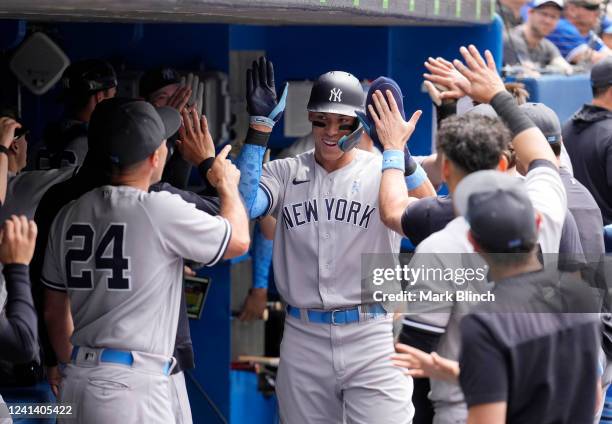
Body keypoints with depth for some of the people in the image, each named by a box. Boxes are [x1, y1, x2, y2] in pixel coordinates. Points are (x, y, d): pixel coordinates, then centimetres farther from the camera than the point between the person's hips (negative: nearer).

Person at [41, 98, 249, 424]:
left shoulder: (69, 216, 10)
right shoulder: (162, 210, -10)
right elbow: (238, 241, 5)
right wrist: (228, 185, 23)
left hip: (74, 384, 7)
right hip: (131, 385, -7)